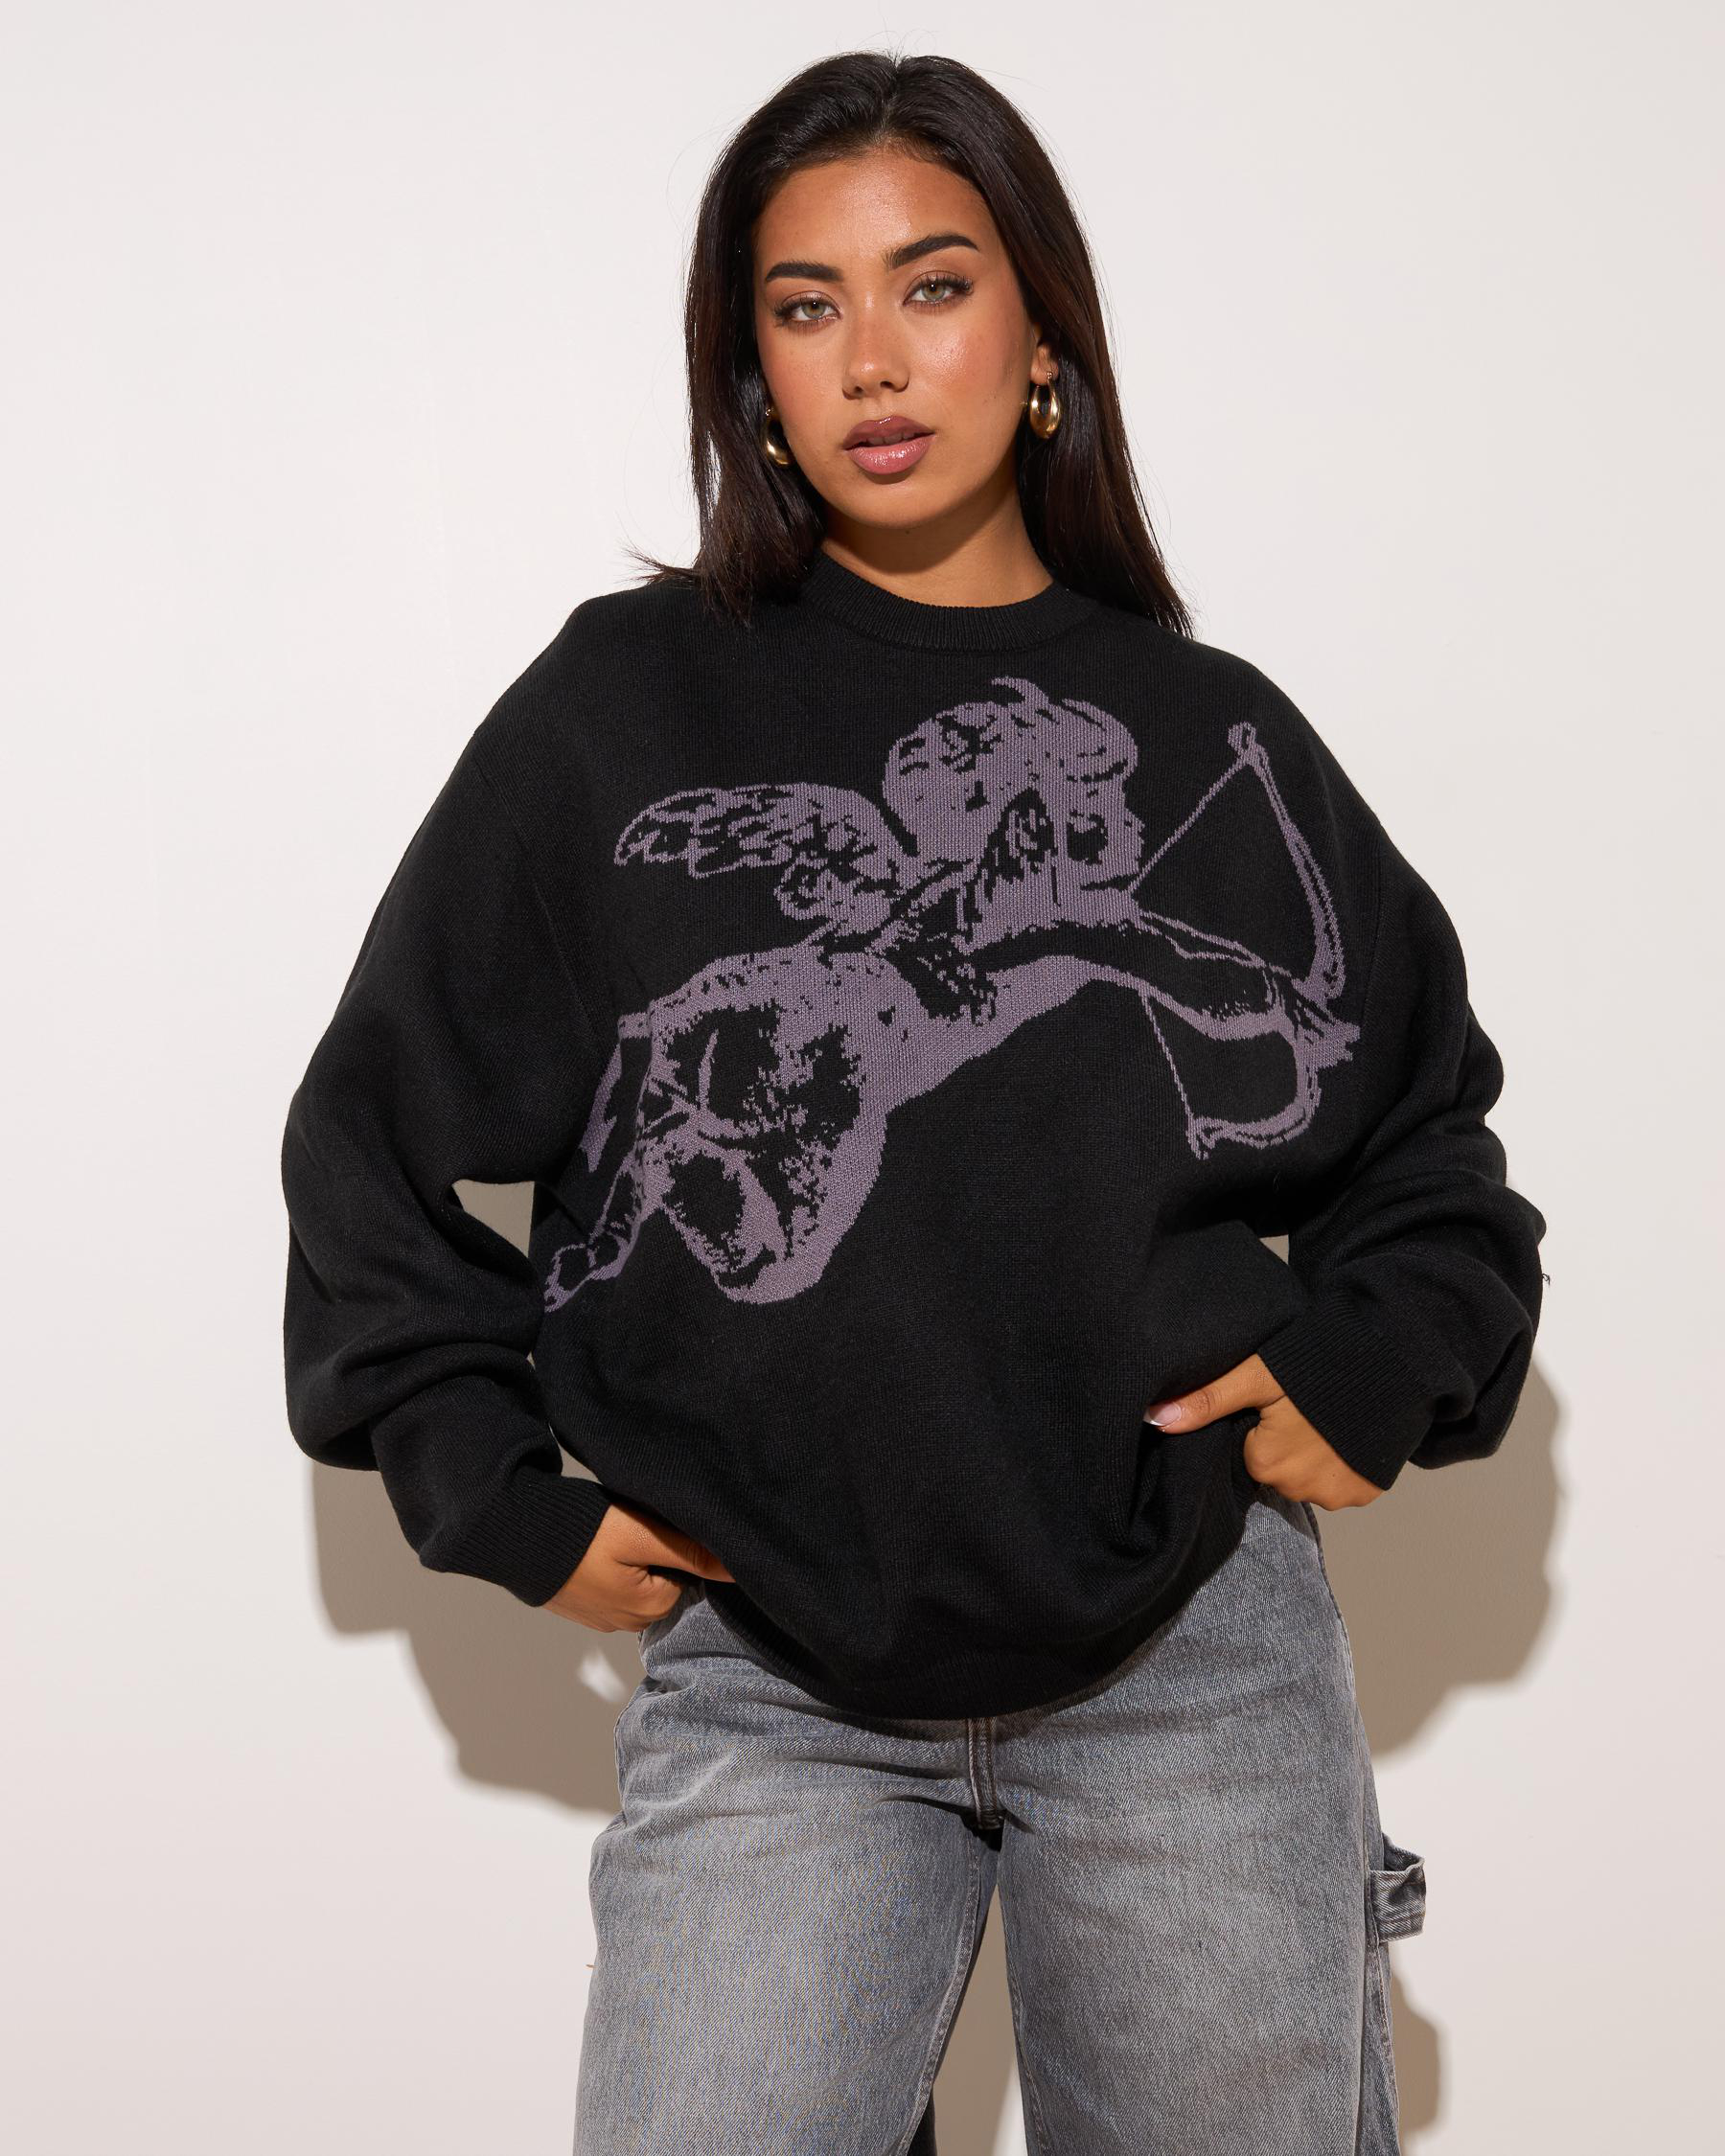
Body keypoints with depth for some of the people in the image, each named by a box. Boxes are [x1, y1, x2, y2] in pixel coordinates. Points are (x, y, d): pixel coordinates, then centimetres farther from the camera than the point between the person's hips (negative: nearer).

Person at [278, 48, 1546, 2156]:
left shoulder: (1216, 740, 6)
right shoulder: (619, 711, 1)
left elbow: (1427, 1120, 18)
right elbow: (376, 1130, 7)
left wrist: (1370, 1375, 2)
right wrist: (507, 1497, 1)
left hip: (1197, 1654, 2)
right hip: (769, 1690, -1)